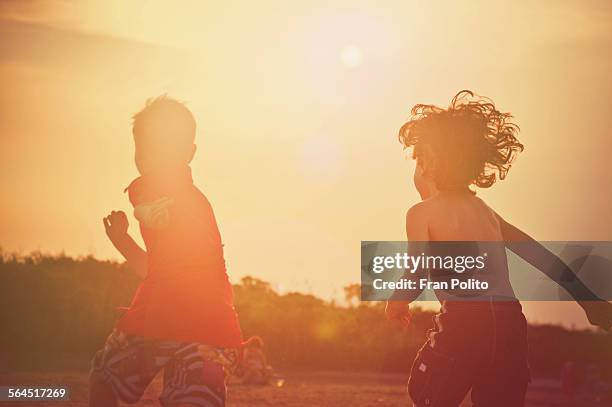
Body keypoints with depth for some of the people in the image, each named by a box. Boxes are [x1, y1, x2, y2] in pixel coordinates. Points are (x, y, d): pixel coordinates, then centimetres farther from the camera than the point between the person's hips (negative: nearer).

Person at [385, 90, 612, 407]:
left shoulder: (422, 212, 4)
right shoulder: (486, 212, 22)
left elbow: (417, 274, -10)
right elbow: (543, 257, 23)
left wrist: (396, 302, 11)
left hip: (463, 321, -6)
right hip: (511, 322, 6)